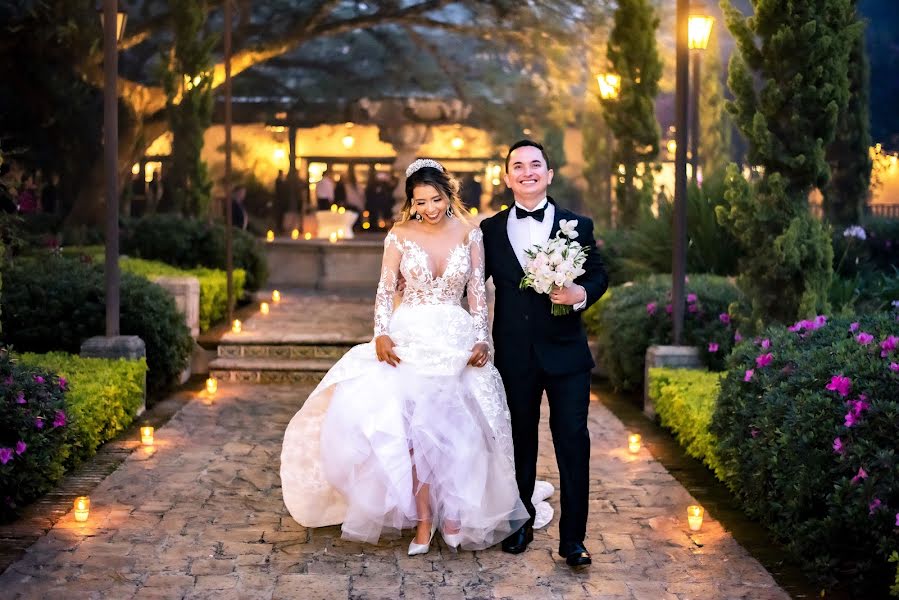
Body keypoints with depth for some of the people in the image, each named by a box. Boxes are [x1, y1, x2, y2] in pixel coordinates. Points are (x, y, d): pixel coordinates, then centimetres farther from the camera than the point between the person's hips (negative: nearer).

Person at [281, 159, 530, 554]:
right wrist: (382, 334, -15)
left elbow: (478, 293, 6)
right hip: (409, 339, -1)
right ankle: (423, 516, -8)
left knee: (455, 428, -5)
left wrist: (481, 339, -4)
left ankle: (451, 510, 12)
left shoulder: (469, 235, 5)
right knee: (407, 425, -15)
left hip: (456, 341, 1)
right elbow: (385, 290, 0)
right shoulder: (400, 236, 3)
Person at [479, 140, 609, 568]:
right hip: (513, 353, 1)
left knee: (573, 439, -4)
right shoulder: (491, 229, 6)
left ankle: (573, 538, 4)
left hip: (564, 352, -1)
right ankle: (521, 524, 28)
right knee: (519, 440, 13)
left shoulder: (577, 225, 4)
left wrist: (581, 293, -17)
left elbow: (599, 275, 4)